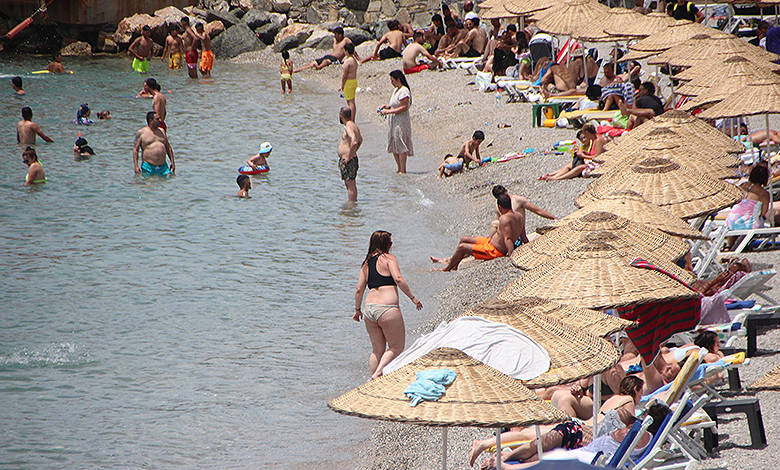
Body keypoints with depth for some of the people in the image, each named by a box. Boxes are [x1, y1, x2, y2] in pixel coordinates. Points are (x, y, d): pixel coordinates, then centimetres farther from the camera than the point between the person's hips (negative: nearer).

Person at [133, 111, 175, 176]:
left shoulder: (161, 131, 15)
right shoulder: (141, 132, -1)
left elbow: (168, 147, 21)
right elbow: (135, 149, -4)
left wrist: (172, 162, 14)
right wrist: (136, 166, -14)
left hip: (163, 167, 3)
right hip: (148, 167, -3)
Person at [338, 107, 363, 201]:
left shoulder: (349, 127, -19)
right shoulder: (354, 125, 13)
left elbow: (354, 142, -33)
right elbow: (360, 140, 30)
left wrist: (349, 156, -26)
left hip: (347, 160, -10)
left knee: (350, 185, -6)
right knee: (352, 185, 18)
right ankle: (354, 201, 25)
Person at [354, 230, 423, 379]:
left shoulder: (366, 263, 15)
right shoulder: (388, 258, -1)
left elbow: (359, 290, 13)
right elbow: (398, 279, -14)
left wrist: (357, 310, 25)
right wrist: (412, 297, -8)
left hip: (369, 310, 6)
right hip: (387, 308, -6)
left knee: (377, 350, 16)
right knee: (396, 347, 4)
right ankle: (378, 373, -13)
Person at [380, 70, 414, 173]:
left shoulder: (403, 91, -15)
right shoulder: (396, 90, 15)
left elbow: (404, 108, -21)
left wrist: (388, 111, -21)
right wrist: (385, 106, 7)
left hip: (401, 122, -10)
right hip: (394, 122, 10)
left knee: (400, 146, -8)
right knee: (394, 147, 12)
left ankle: (403, 170, -5)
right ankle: (399, 169, 19)